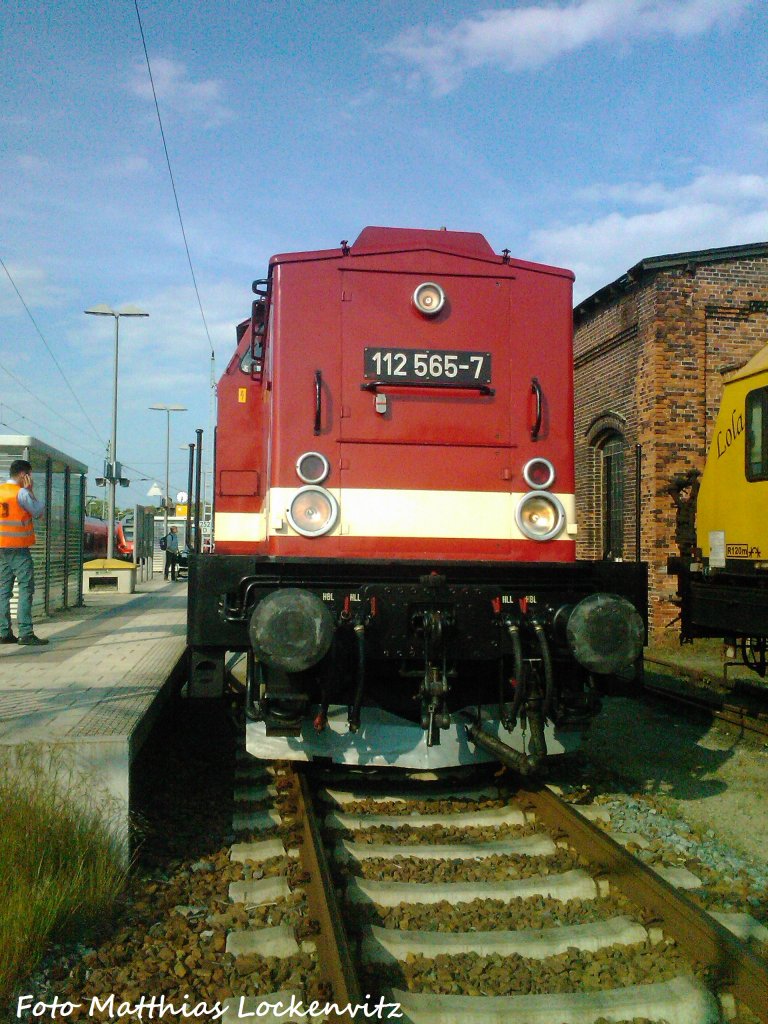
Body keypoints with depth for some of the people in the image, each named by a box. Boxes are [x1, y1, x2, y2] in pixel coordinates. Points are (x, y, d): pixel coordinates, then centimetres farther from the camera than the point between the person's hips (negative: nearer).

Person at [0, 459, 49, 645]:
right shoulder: (21, 492, -11)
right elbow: (38, 512, -1)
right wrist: (31, 491, 2)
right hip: (19, 548, -7)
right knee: (26, 589, -6)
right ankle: (26, 633, -11)